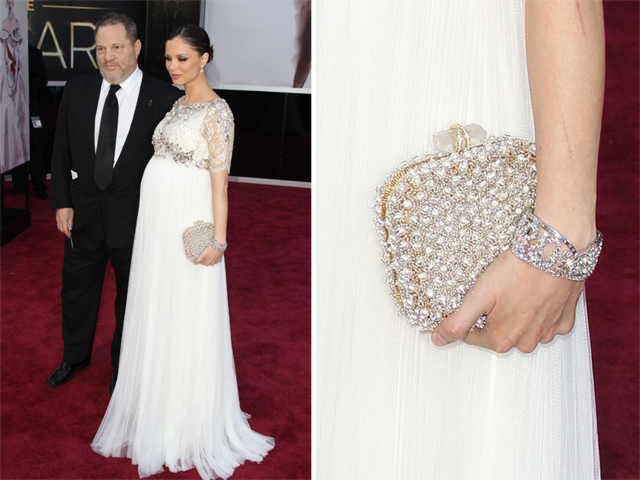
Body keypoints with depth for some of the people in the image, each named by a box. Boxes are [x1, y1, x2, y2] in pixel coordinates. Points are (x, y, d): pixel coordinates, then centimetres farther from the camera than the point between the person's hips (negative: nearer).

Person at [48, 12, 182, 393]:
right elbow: (62, 152, 4)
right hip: (83, 213, 3)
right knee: (78, 289, 20)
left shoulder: (165, 98, -13)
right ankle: (75, 356, 45)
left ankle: (123, 365, 38)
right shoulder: (77, 91, -2)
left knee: (131, 297, 14)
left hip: (135, 218, -3)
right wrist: (62, 202, -1)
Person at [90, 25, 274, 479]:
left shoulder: (216, 111, -13)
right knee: (157, 316, 17)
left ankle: (190, 420, 21)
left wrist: (218, 239, -21)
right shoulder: (178, 105, 12)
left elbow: (220, 179, -16)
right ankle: (159, 404, 34)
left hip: (188, 227, -8)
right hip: (156, 222, 8)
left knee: (188, 318, 4)